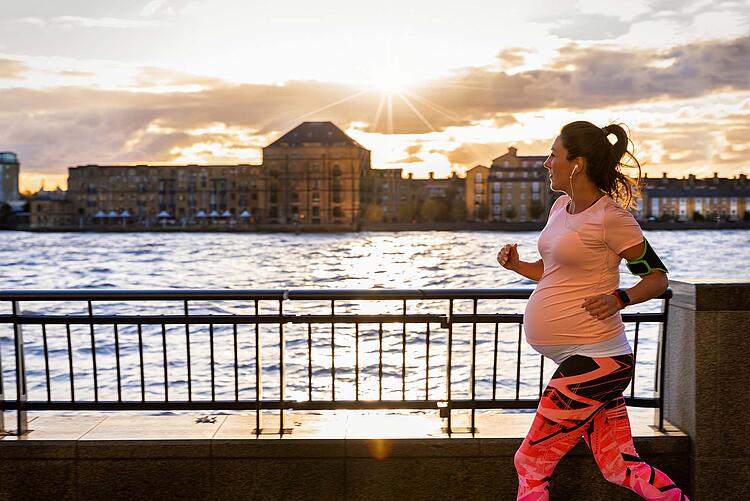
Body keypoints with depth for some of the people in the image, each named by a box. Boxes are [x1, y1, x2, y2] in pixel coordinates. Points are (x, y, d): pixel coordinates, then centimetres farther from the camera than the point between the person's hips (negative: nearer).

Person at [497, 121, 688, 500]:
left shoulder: (610, 217, -12)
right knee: (623, 471, 12)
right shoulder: (560, 206, 13)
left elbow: (658, 277, -8)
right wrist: (517, 265, 6)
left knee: (531, 463, 0)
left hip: (594, 358, -8)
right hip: (577, 356, 9)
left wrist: (620, 299, -25)